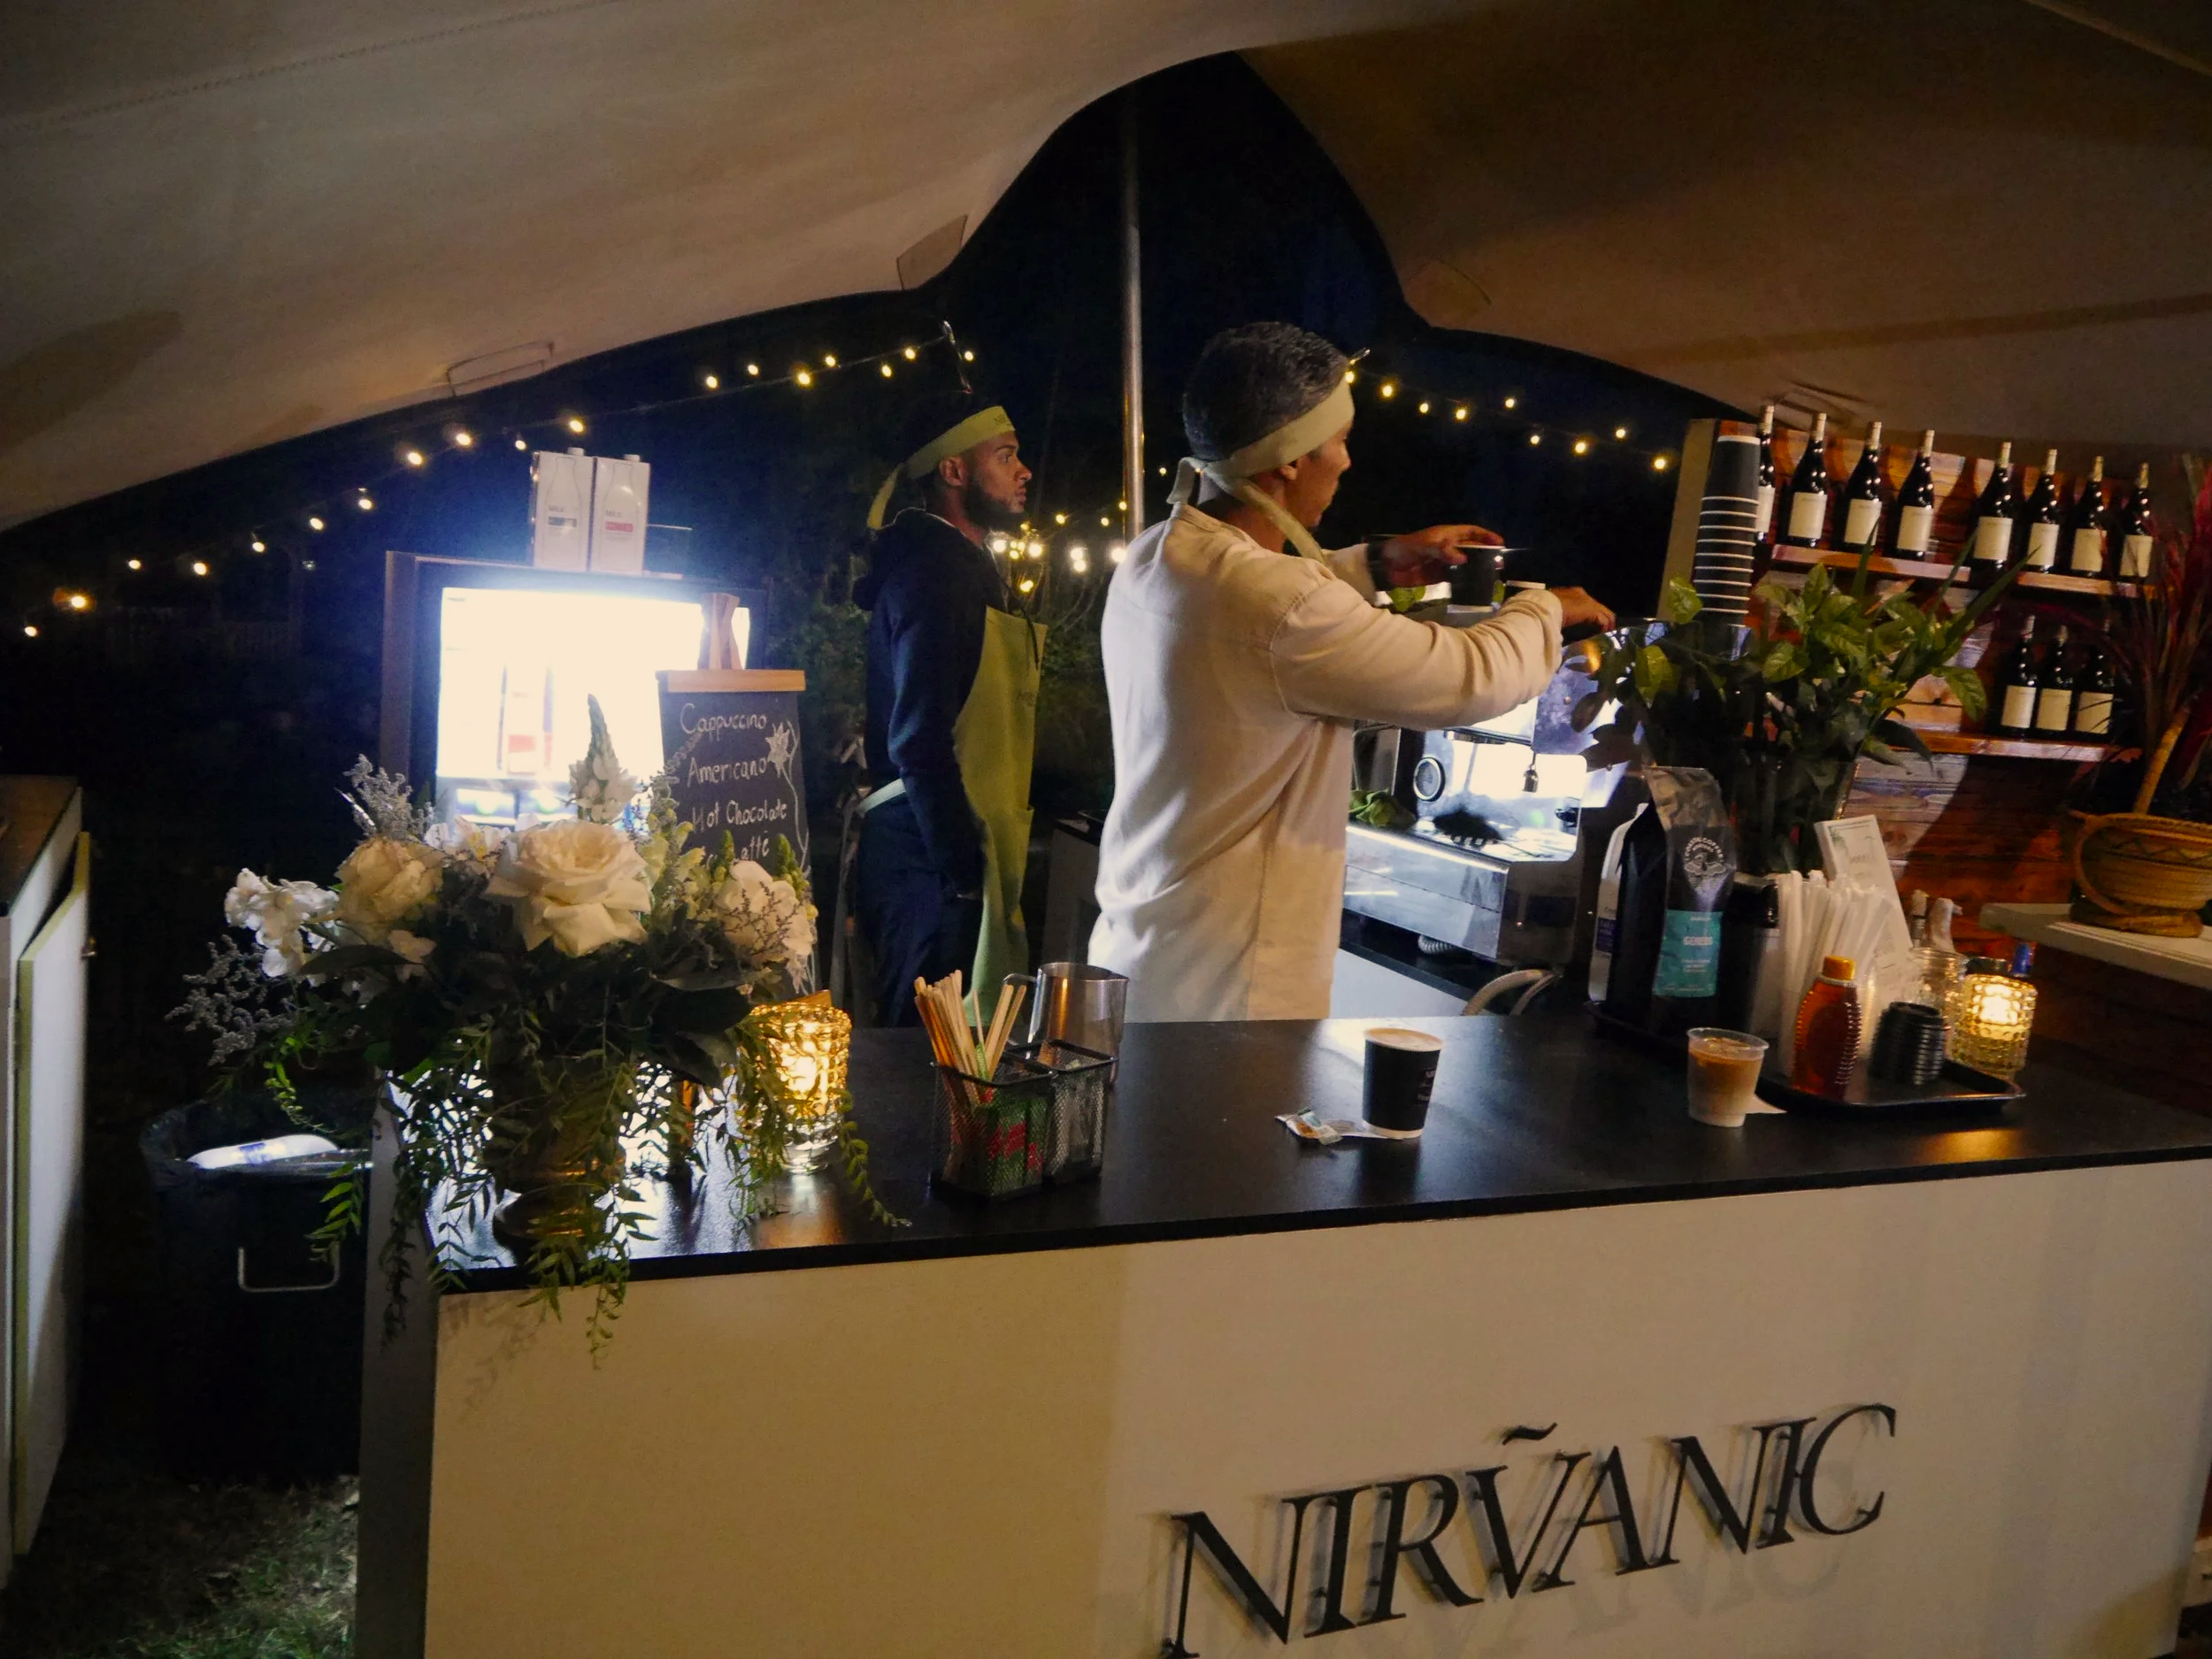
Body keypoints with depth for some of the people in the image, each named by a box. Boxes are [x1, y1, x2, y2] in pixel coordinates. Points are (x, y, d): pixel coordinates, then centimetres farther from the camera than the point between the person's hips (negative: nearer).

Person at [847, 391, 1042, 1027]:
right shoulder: (937, 574, -13)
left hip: (948, 856, 10)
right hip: (932, 859, -10)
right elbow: (922, 744, -21)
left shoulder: (962, 569, 20)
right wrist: (964, 875, -22)